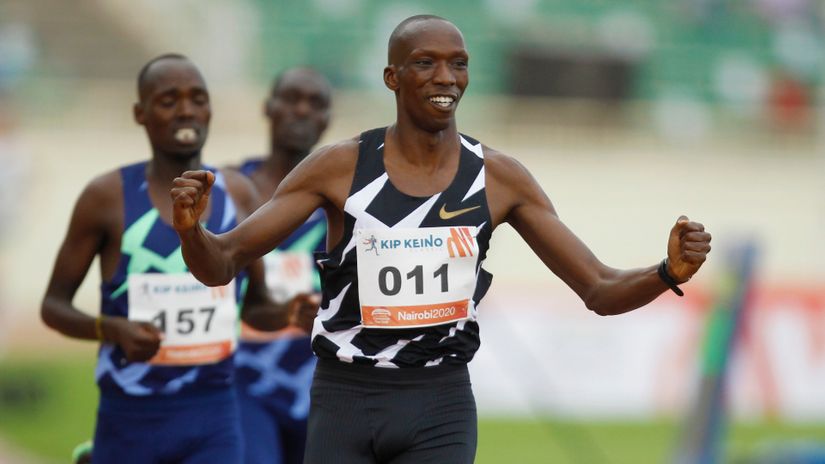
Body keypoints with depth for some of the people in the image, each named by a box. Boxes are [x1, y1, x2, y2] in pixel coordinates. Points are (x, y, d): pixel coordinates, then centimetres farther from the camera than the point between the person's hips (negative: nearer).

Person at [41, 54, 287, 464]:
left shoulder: (239, 196, 5)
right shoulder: (107, 198, -3)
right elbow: (54, 305, 1)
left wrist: (288, 314, -7)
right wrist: (111, 329, -19)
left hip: (213, 419, 1)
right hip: (131, 419, -1)